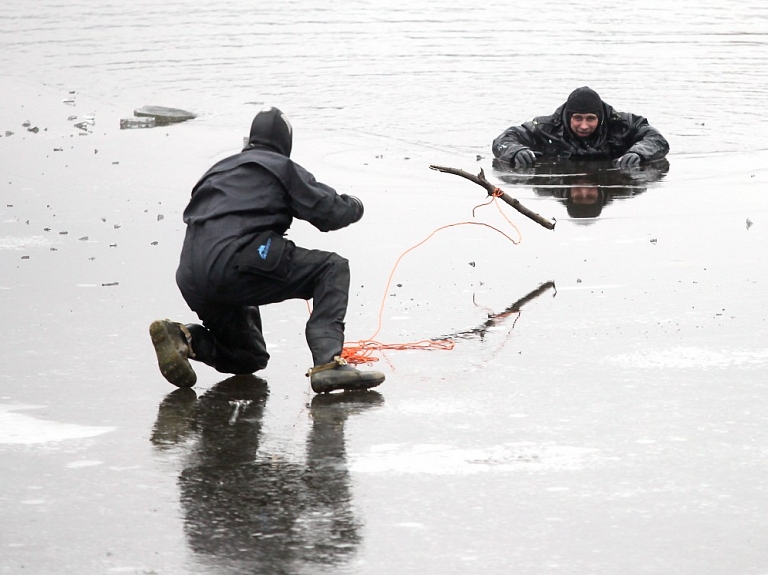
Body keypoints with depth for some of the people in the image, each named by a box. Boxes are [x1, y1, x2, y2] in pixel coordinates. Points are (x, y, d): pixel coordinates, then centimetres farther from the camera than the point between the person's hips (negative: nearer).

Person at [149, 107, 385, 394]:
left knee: (250, 359, 26)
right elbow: (328, 212, 4)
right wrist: (354, 206, 27)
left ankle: (186, 338, 0)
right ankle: (328, 363, -20)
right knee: (332, 268, -1)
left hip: (192, 284, 8)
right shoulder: (281, 166, 10)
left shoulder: (217, 171, 31)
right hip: (238, 265, -8)